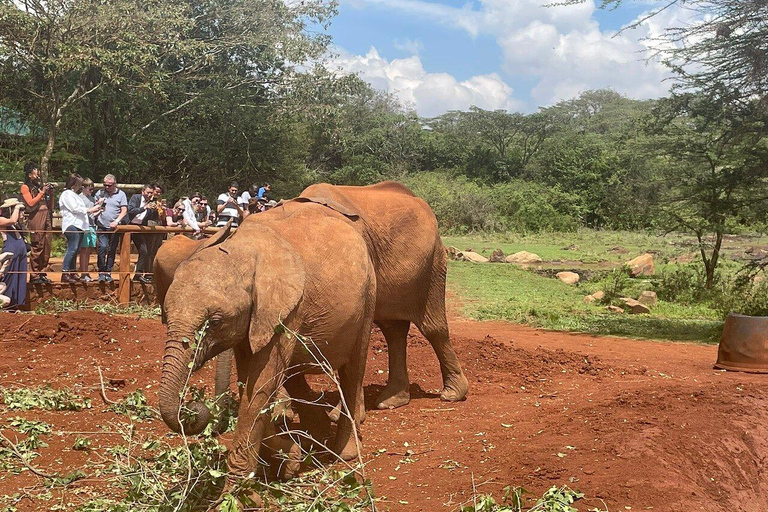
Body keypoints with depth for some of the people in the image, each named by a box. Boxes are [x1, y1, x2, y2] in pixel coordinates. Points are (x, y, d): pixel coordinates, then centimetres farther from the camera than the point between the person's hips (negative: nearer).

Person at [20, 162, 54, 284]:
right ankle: (34, 275, -5)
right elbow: (31, 203, -10)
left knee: (47, 247, 5)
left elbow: (49, 204, 20)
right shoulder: (25, 187, 3)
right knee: (37, 247, -8)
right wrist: (42, 192, -7)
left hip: (46, 216, 6)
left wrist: (50, 192, 6)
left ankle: (42, 273, 11)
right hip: (36, 217, -6)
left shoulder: (40, 185, 19)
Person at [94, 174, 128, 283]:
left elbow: (124, 211, -1)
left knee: (112, 250, 5)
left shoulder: (121, 194, 3)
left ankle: (108, 272, 13)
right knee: (102, 247, -13)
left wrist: (116, 221, -13)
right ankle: (101, 272, -6)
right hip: (102, 227, 0)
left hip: (114, 228, 0)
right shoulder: (100, 193, 7)